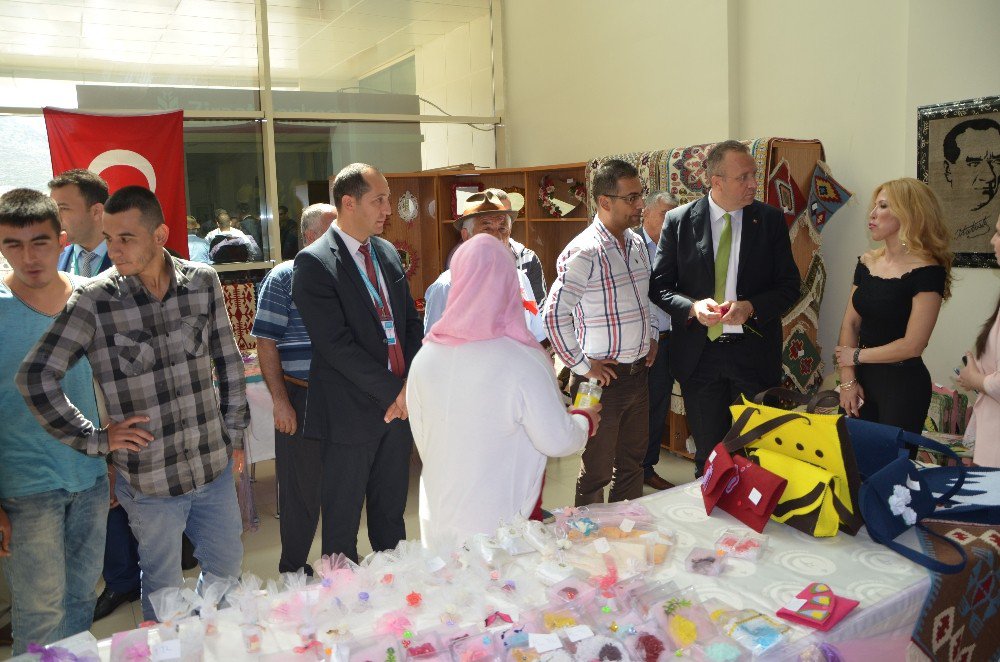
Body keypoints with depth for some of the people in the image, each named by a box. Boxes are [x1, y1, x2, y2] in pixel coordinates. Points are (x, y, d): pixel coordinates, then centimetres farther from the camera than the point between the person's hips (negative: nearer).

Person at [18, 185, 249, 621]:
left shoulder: (203, 282, -4)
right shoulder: (93, 301, -13)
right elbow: (34, 377, -11)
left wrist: (234, 433, 7)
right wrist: (96, 439, -9)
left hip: (215, 466, 3)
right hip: (149, 480, -3)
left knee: (227, 566, 21)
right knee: (164, 589, 16)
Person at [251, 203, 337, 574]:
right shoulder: (284, 277, -5)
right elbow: (266, 343, -9)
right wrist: (280, 401, -14)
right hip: (302, 401, -5)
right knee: (303, 490, 7)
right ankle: (293, 570, 26)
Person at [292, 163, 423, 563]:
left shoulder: (388, 253, 9)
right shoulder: (314, 262, -13)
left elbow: (412, 322, 10)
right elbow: (336, 345, -19)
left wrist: (411, 383, -6)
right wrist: (393, 391, -17)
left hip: (399, 405, 6)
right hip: (352, 410, -6)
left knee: (391, 514, 20)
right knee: (343, 520, 11)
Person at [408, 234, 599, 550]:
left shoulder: (425, 357, -6)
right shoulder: (525, 362, -21)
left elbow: (420, 435, 5)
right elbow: (557, 441, -14)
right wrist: (585, 420, 7)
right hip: (498, 522, -4)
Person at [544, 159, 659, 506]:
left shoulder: (637, 244, 8)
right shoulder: (584, 252, -19)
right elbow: (555, 314, -23)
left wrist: (652, 336, 14)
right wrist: (582, 366, -18)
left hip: (638, 372, 8)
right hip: (602, 376, -8)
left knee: (633, 462, 19)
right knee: (597, 472, 6)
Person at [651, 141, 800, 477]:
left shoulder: (771, 219, -1)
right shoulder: (678, 221, -3)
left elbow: (789, 285, 1)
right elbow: (659, 285, 0)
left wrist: (751, 307, -17)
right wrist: (693, 307, -19)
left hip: (755, 351, 0)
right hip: (699, 353, 0)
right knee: (708, 452, 14)